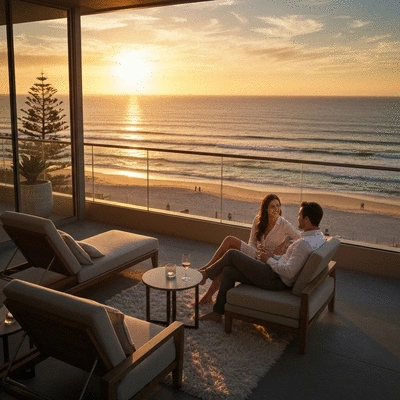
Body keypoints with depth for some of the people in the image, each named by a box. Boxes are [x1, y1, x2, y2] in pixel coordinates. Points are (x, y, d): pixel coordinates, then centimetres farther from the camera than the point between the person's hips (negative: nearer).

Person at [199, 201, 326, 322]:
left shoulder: (305, 243, -27)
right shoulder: (319, 237, 6)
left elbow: (289, 272, -27)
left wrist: (269, 260, -12)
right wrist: (274, 257, 9)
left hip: (276, 281, -10)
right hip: (280, 278, 10)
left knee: (232, 254, -2)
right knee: (228, 270, 11)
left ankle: (207, 274, 23)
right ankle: (218, 312, 19)